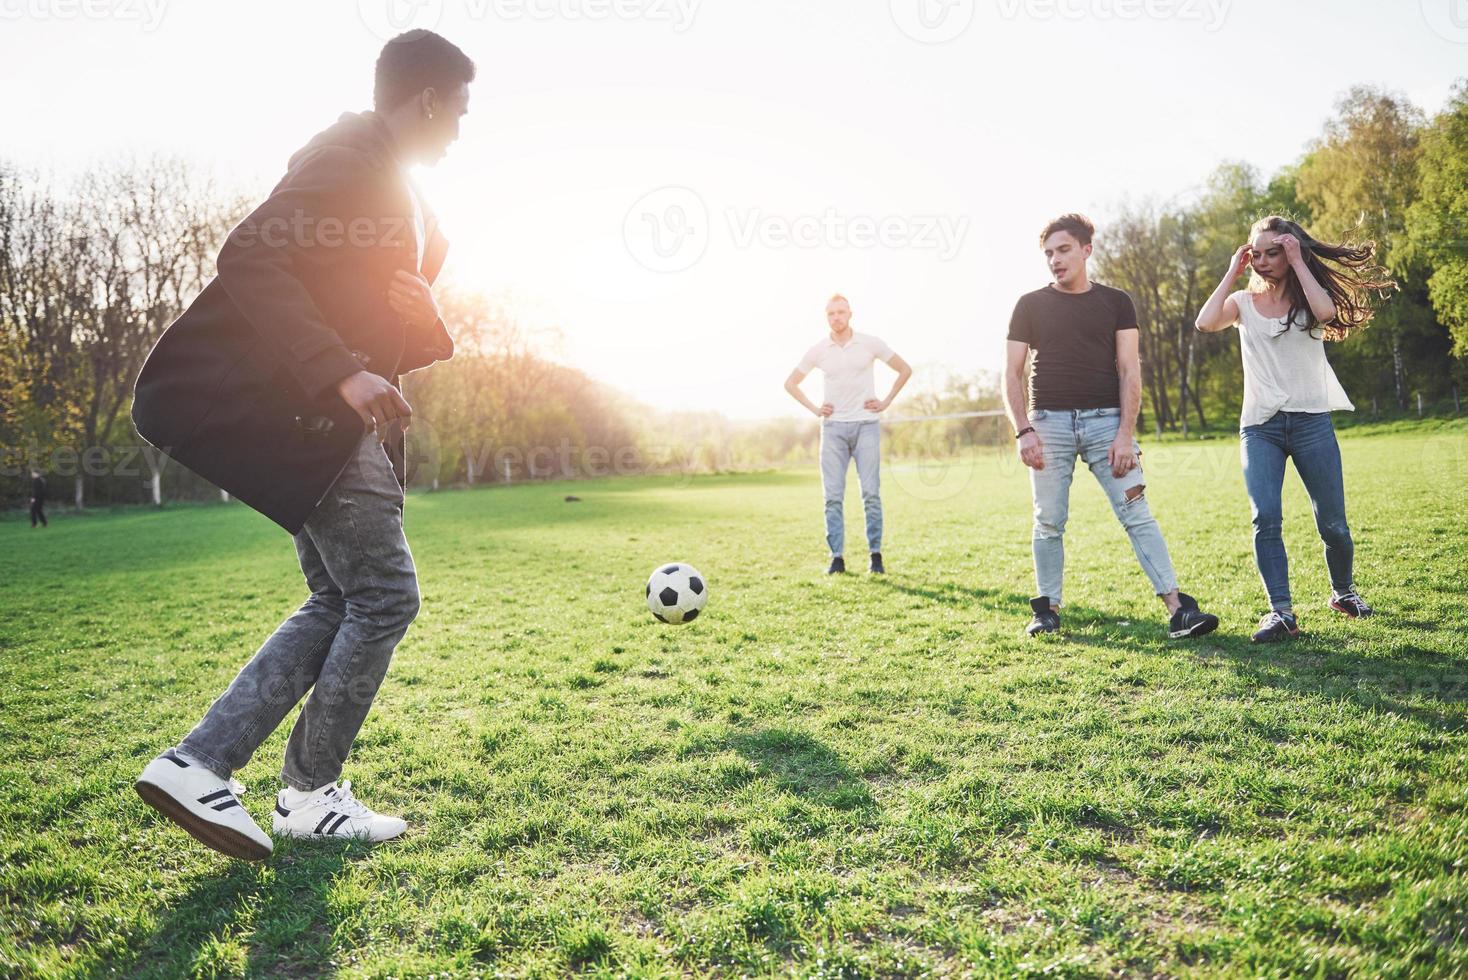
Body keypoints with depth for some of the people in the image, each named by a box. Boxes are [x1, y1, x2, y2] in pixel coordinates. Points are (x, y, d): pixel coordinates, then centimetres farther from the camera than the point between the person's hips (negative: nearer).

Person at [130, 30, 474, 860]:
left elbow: (393, 338, 24)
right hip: (311, 414, -10)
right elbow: (251, 259, -21)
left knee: (339, 603, 11)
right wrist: (342, 373, -29)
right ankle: (311, 795, 9)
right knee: (386, 597, -6)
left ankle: (199, 767, 11)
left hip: (341, 422, 10)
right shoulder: (352, 157, -7)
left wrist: (432, 331, 0)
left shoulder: (401, 192, 23)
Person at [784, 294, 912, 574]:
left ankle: (876, 556, 1)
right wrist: (814, 409, 6)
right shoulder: (818, 351, 6)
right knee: (833, 495, -3)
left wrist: (886, 402, 4)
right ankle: (837, 558, 1)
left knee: (870, 493, -6)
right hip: (833, 428, 1)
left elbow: (904, 370, 13)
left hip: (866, 425, -1)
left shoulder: (871, 344, 3)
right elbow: (790, 383, 17)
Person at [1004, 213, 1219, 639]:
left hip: (1105, 420, 0)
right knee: (1049, 522, 3)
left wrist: (1125, 433, -8)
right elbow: (1013, 373, 5)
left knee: (1138, 514, -6)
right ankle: (1048, 609, 15)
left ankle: (1177, 609, -7)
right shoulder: (1030, 305, 8)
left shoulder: (1116, 302, 8)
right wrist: (1024, 431, -7)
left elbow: (1129, 372, 3)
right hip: (1049, 422, 0)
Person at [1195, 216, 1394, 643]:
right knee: (1266, 518, -16)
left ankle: (1343, 592, 30)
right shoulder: (1244, 302, 9)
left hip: (1311, 421, 0)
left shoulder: (1308, 297, 7)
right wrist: (1233, 271, -3)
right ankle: (1281, 612, -14)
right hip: (1259, 427, 0)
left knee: (1332, 523, 5)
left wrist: (1298, 263, -8)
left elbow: (1327, 312, -18)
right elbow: (1206, 322, -12)